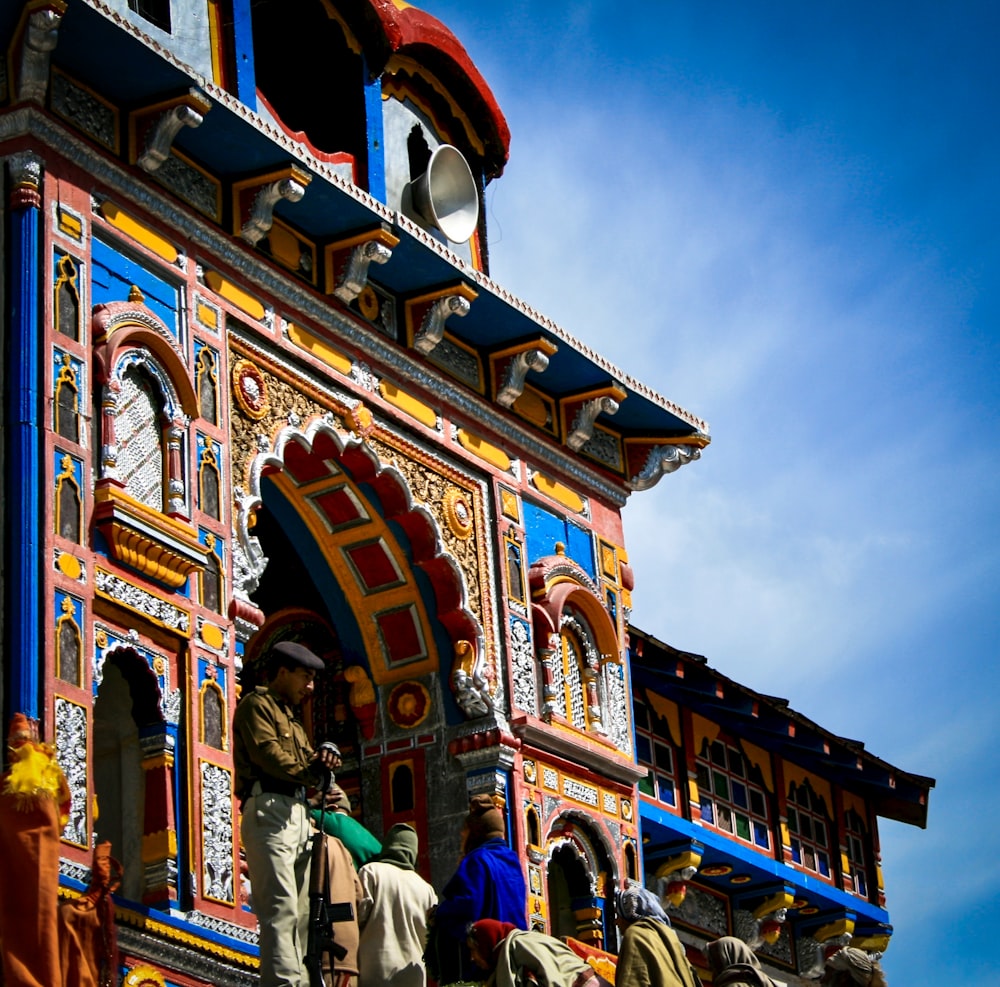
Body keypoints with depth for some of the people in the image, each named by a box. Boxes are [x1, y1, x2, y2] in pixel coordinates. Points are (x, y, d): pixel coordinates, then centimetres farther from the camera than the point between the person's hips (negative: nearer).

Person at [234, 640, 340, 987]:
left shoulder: (291, 717, 31)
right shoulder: (257, 705, 4)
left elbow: (305, 761, 21)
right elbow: (267, 753, -11)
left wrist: (322, 757, -2)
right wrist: (312, 772, -2)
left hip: (298, 814, 9)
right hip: (269, 810, -9)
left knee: (300, 912, 4)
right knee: (281, 908, -18)